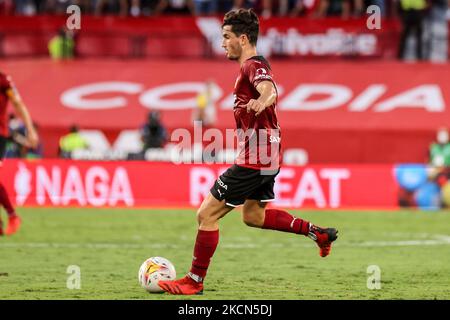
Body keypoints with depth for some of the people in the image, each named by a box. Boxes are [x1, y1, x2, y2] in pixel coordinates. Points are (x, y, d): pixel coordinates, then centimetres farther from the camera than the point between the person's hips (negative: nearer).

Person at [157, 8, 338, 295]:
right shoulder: (258, 65, 14)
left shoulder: (253, 67, -18)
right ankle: (318, 233, 24)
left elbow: (269, 89, -40)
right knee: (253, 216, 26)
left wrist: (261, 101, -61)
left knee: (207, 214, -5)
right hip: (268, 156, 11)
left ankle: (194, 281, 1)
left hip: (254, 160, -11)